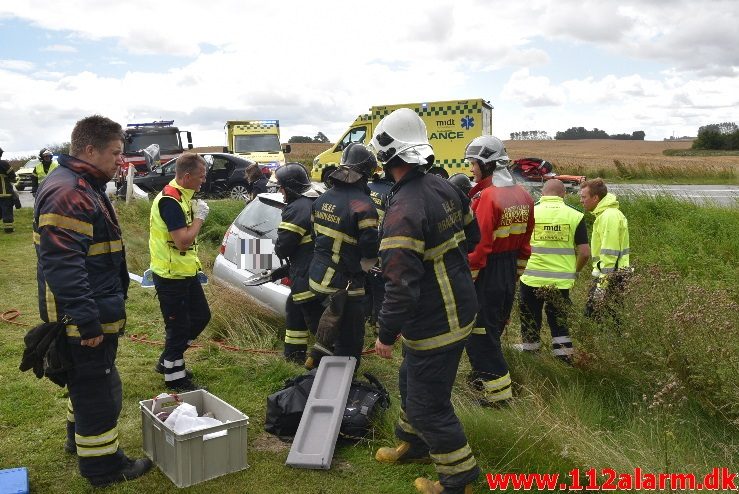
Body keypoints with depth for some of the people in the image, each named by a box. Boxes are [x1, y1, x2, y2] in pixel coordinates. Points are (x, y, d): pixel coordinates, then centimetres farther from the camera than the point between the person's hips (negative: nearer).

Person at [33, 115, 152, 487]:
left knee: (86, 381, 25)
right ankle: (102, 465, 16)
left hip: (93, 310, 11)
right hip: (84, 318, -11)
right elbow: (63, 266, -30)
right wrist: (87, 322, -29)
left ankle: (80, 438, 44)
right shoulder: (67, 194, -23)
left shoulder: (84, 187, 13)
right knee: (99, 389, 2)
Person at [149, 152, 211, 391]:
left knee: (201, 316, 19)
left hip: (186, 273, 10)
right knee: (178, 327, 2)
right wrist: (200, 217, -16)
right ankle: (174, 376, 20)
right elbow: (183, 241, -29)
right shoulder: (170, 201, -23)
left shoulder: (182, 197, 9)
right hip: (171, 276, -10)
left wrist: (195, 265, 18)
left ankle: (167, 360, 32)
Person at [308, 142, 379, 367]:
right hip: (344, 285, -8)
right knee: (349, 340, 7)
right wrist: (360, 270, -1)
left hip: (317, 276, 8)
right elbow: (370, 252, -20)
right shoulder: (363, 205, -20)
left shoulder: (323, 198, 6)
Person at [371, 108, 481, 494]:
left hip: (435, 325, -10)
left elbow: (401, 286, -29)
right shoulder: (445, 188, 0)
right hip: (459, 306, 10)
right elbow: (471, 237, 15)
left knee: (428, 404, 7)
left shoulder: (403, 210, -28)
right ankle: (413, 444, 48)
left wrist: (385, 334, -17)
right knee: (411, 382, 27)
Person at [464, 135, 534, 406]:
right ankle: (484, 373, 37)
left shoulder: (487, 196, -20)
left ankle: (498, 389, 6)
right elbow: (525, 240, 13)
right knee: (495, 325, 21)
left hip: (487, 271, -9)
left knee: (480, 330, 2)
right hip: (510, 270, 9)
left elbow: (479, 244, -23)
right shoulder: (522, 195, 7)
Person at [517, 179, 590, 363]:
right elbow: (585, 253, -2)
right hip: (561, 282, 1)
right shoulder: (575, 215, -1)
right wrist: (574, 272, 15)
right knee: (560, 324, 15)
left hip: (532, 280, -1)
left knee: (530, 327, 13)